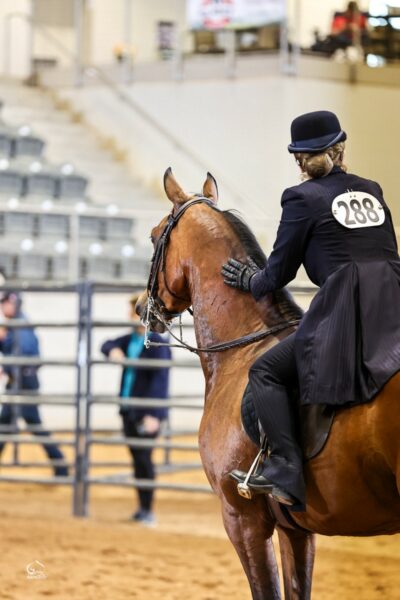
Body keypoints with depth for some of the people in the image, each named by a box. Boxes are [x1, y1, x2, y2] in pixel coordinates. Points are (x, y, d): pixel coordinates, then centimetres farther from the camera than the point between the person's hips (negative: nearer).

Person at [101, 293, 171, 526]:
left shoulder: (157, 344, -15)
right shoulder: (130, 339, 9)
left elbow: (159, 381, -18)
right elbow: (109, 345, 19)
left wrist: (152, 414, -23)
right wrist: (112, 349, -9)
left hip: (147, 412, -8)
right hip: (129, 410, 8)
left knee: (144, 458, -5)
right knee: (137, 458, 13)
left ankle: (148, 511, 3)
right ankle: (142, 508, 22)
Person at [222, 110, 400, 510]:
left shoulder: (303, 198, 2)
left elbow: (280, 271, 7)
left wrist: (253, 283, 28)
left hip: (346, 311, -6)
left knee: (265, 372, 0)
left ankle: (286, 471, -14)